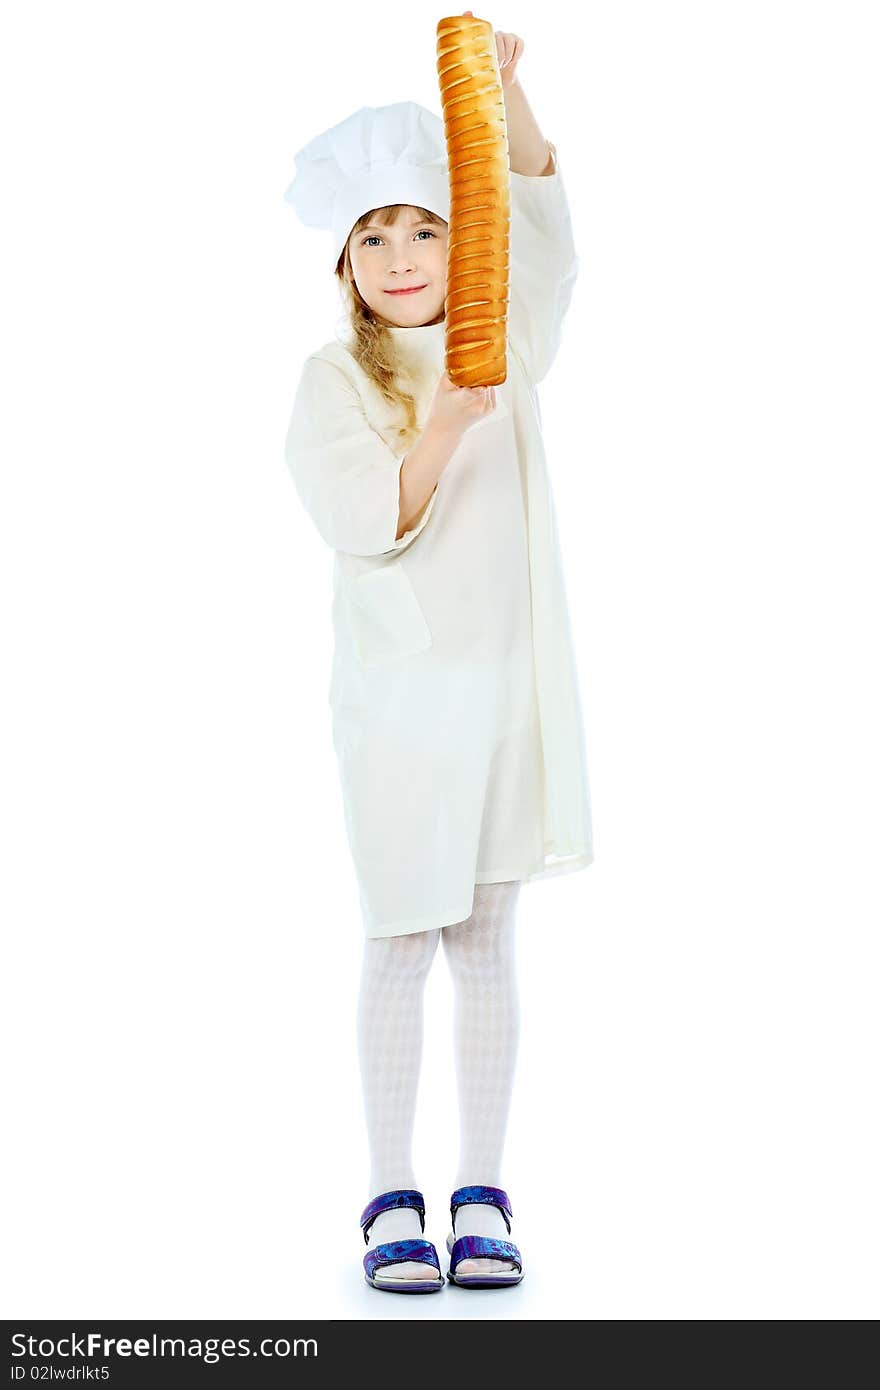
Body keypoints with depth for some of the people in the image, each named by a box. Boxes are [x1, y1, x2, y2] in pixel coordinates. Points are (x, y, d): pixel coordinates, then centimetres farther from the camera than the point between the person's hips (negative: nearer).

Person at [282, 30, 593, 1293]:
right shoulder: (334, 381, -2)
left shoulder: (505, 351, 9)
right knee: (403, 944, 3)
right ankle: (392, 1194, 15)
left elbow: (544, 230, 0)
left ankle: (483, 1191, 18)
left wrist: (505, 90, -12)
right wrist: (444, 423, -28)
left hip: (509, 681, 3)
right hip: (398, 693, -3)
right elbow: (364, 521, -14)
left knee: (488, 940, 8)